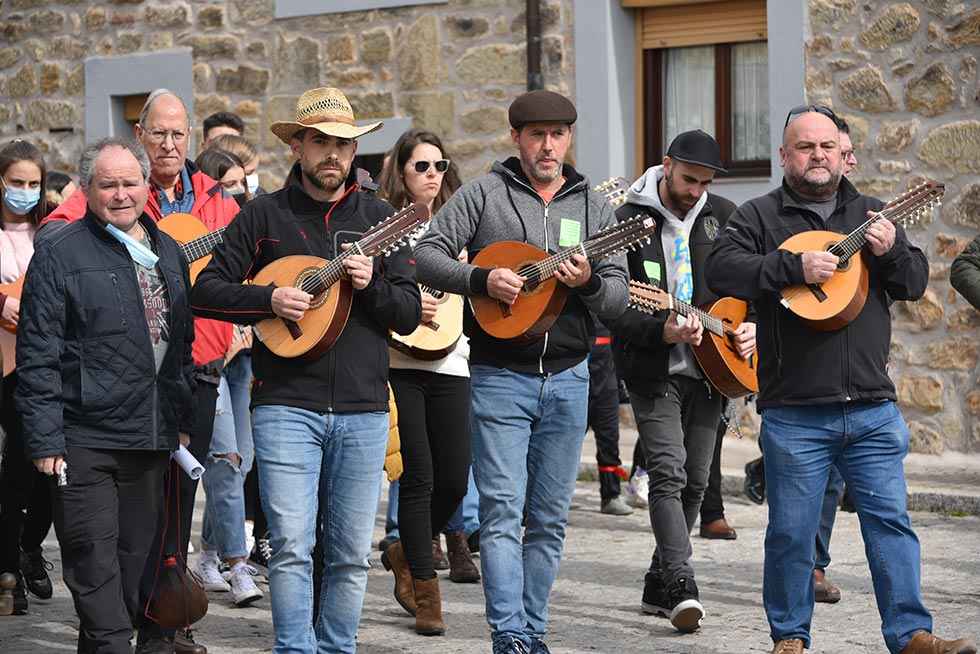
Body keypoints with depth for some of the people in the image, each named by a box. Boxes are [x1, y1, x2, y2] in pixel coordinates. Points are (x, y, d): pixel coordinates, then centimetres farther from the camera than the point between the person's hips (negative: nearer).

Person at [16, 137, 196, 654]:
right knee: (95, 567, -6)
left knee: (137, 559, 12)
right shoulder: (60, 253, -5)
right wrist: (45, 440, -14)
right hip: (85, 442, -6)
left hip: (152, 438, 6)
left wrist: (182, 418, 16)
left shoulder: (168, 252, 14)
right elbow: (37, 355, -9)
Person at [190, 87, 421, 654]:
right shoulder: (265, 215, 5)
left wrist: (371, 285, -12)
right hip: (286, 403, -2)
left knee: (352, 552, 6)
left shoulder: (380, 218, 11)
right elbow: (207, 289, 2)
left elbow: (410, 313, 7)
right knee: (292, 545, -9)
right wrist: (269, 299, -13)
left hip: (364, 409, 2)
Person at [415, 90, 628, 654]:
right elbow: (427, 255, -4)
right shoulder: (485, 194, 1)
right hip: (500, 377, -3)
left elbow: (619, 298, 5)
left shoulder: (594, 206, 9)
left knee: (550, 519, 8)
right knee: (503, 512, -9)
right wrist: (482, 279, -19)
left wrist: (589, 282, -16)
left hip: (567, 379, 4)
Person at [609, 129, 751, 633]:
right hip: (654, 372, -5)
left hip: (709, 370, 5)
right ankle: (681, 585, -24)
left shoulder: (723, 217, 7)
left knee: (695, 482, 7)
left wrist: (754, 326, -1)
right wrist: (663, 332, -26)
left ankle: (659, 586, 20)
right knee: (668, 472, -18)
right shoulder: (628, 222, -7)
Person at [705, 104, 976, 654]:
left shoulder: (869, 214, 15)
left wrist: (891, 250, -11)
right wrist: (796, 266, -22)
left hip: (873, 408, 3)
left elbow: (916, 282, 10)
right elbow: (722, 269, -12)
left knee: (891, 520, 0)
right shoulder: (760, 216, 3)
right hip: (794, 413, -3)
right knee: (791, 531, 4)